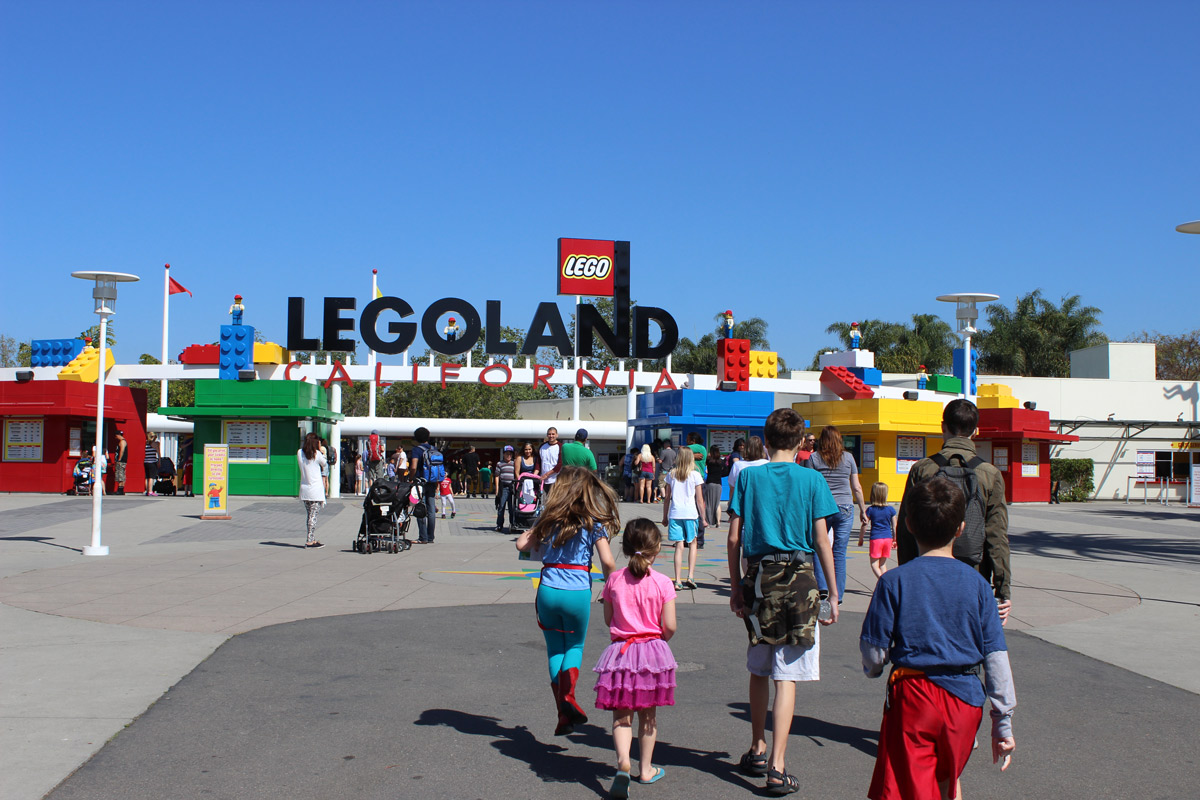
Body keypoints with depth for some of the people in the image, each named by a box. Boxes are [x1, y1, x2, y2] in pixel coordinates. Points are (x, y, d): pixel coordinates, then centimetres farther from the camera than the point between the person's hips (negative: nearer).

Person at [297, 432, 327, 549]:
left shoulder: (299, 453, 2)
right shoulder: (317, 454, -10)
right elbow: (324, 463, 7)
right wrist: (321, 450, 13)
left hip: (304, 490, 6)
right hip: (316, 490, -6)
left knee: (309, 514, 12)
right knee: (314, 515, -4)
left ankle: (312, 539, 18)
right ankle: (310, 541, -7)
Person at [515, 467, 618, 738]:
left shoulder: (550, 516, 5)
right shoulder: (593, 522, -2)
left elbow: (522, 545, 2)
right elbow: (608, 562, -11)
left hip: (548, 591, 2)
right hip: (578, 592, -1)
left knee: (554, 648, 16)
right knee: (575, 645, 19)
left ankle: (563, 714, 11)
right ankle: (567, 695, -8)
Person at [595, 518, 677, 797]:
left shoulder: (614, 579, -3)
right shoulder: (662, 583, -9)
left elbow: (608, 619, 4)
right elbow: (669, 626, -9)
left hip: (620, 653, 1)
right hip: (653, 650, 0)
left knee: (621, 715, 4)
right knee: (648, 715, 14)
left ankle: (623, 761, -18)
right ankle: (646, 769, 25)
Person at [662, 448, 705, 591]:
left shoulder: (671, 474, 7)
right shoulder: (695, 475, 0)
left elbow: (667, 498, 10)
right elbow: (699, 500, 0)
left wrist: (665, 517, 17)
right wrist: (703, 517, 7)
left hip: (675, 513, 2)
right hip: (691, 513, -1)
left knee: (679, 546, 2)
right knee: (692, 544, 14)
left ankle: (678, 581, -3)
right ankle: (691, 576, 3)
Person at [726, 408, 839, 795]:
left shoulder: (748, 477, 3)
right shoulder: (811, 479, -2)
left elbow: (734, 538, 1)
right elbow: (821, 541, -4)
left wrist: (736, 587, 10)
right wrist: (833, 593, 3)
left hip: (758, 578, 2)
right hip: (799, 578, -2)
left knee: (759, 669, 17)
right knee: (786, 676, 0)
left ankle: (757, 750, 30)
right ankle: (777, 767, -3)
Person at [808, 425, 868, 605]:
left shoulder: (814, 458, 0)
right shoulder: (848, 457, 4)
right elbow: (857, 488, 6)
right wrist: (863, 510, 14)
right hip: (845, 509, 1)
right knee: (840, 553, 5)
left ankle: (822, 588, 0)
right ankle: (838, 594, 8)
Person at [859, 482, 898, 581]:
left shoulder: (870, 510, -6)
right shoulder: (890, 510, 0)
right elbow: (894, 527, 5)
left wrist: (860, 539, 9)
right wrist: (895, 539, 19)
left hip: (875, 539, -3)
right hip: (888, 538, 3)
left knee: (874, 564, 1)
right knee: (883, 564, 14)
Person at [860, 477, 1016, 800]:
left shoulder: (894, 581, -8)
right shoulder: (977, 584, -2)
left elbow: (874, 650, -6)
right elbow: (996, 656, -1)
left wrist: (873, 670, 19)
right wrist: (1003, 723, 6)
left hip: (913, 693, -3)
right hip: (965, 699, 3)